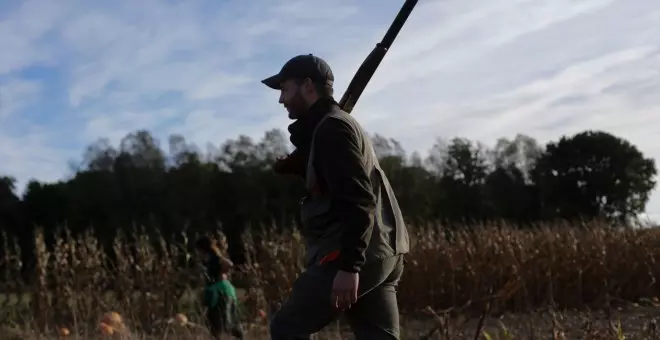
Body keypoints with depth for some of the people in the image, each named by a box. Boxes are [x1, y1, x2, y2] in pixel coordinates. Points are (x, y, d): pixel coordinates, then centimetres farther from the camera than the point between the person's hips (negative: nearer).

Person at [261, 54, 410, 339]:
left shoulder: (331, 128, -9)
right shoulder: (338, 126, 23)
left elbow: (358, 200, -20)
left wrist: (349, 266, -25)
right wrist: (297, 165, 15)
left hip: (355, 257, -10)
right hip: (380, 255, 10)